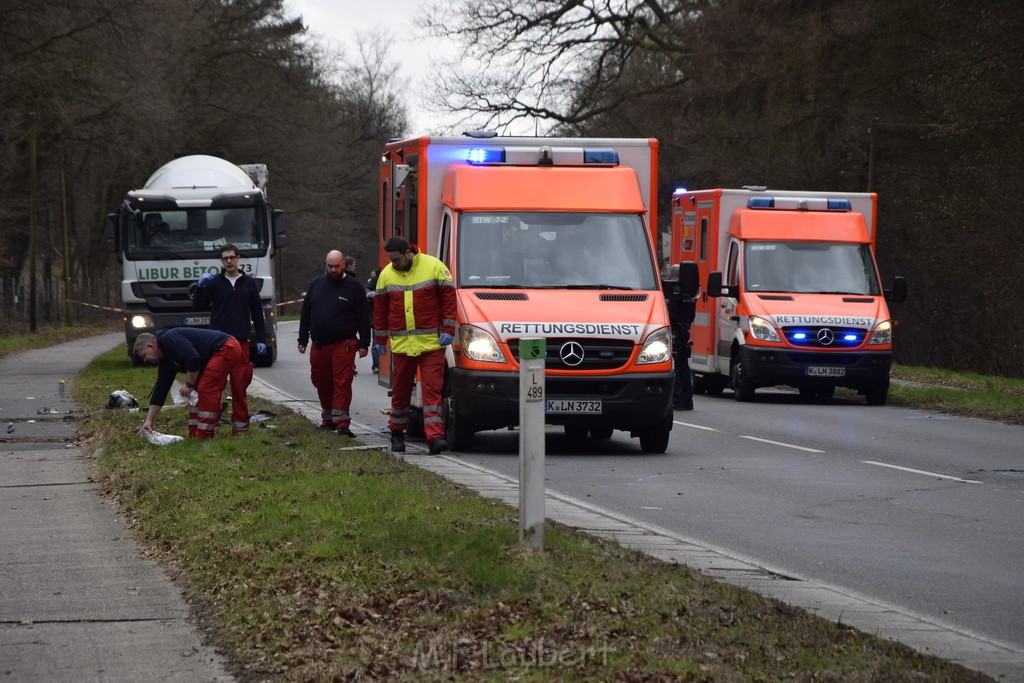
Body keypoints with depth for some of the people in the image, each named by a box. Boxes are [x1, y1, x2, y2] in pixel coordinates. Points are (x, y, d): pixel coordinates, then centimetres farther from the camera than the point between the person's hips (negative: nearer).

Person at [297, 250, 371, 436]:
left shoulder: (354, 286, 2)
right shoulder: (316, 284, 13)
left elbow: (364, 317, 1)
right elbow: (305, 314, 18)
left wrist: (363, 344, -3)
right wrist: (302, 340, 15)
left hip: (343, 344, -4)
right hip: (319, 344, 4)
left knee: (342, 384, -10)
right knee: (321, 384, 10)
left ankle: (342, 423, -13)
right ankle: (328, 419, 25)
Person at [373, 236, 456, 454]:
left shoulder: (434, 267, -4)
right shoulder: (387, 274, 7)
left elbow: (449, 298, -2)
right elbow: (380, 309, 14)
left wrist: (447, 330, -7)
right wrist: (380, 340, 15)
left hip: (431, 343, -3)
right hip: (401, 344, 3)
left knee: (432, 388, -9)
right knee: (400, 390, 10)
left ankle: (435, 436, -15)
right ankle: (397, 433, 26)